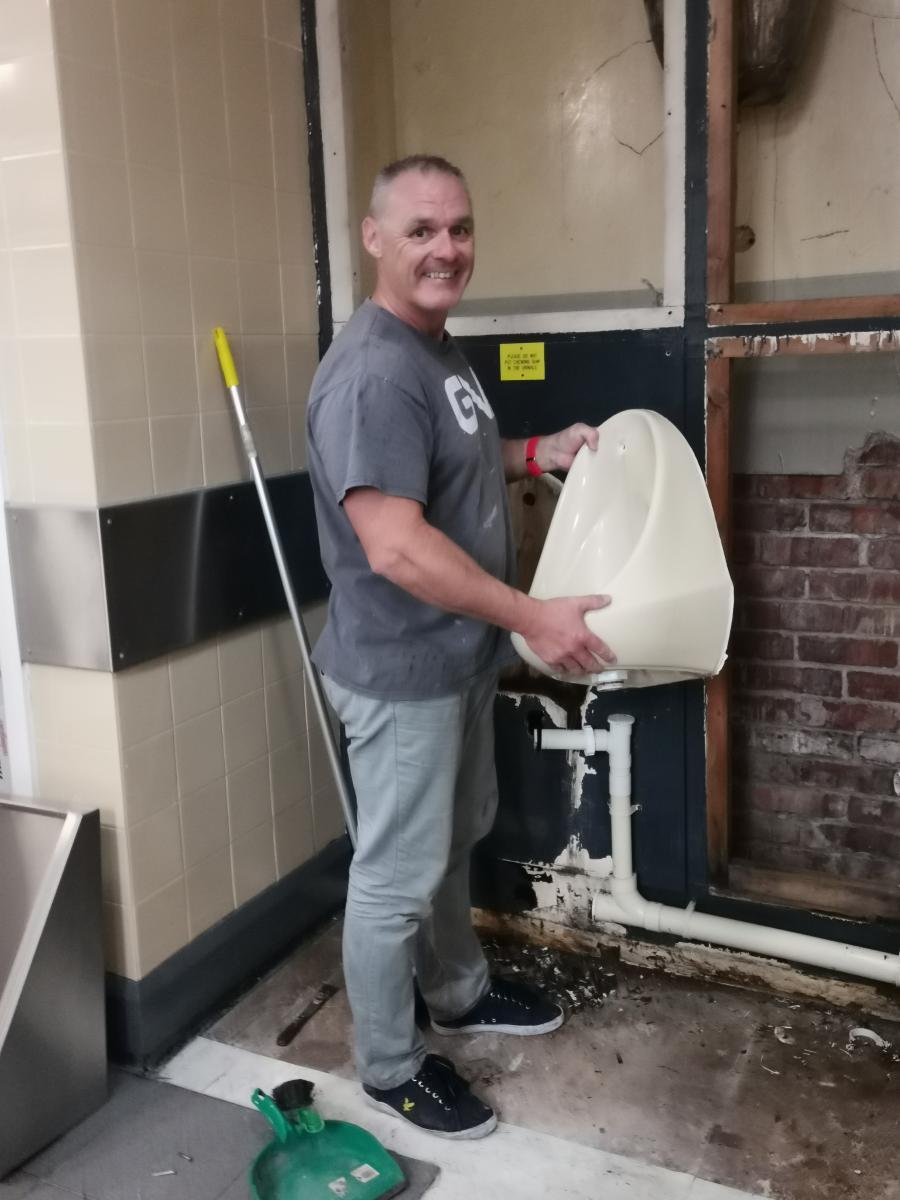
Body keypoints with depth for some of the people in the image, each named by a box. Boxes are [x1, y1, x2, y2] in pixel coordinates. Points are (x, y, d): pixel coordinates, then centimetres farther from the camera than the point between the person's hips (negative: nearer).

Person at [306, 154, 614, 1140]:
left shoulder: (439, 349, 9)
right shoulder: (372, 373, -24)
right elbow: (396, 547, -31)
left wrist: (537, 456, 9)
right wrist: (532, 616, -26)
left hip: (459, 657, 10)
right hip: (401, 673, -10)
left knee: (456, 838, 25)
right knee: (397, 874, 6)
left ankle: (459, 993, 46)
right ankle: (389, 1068, 26)